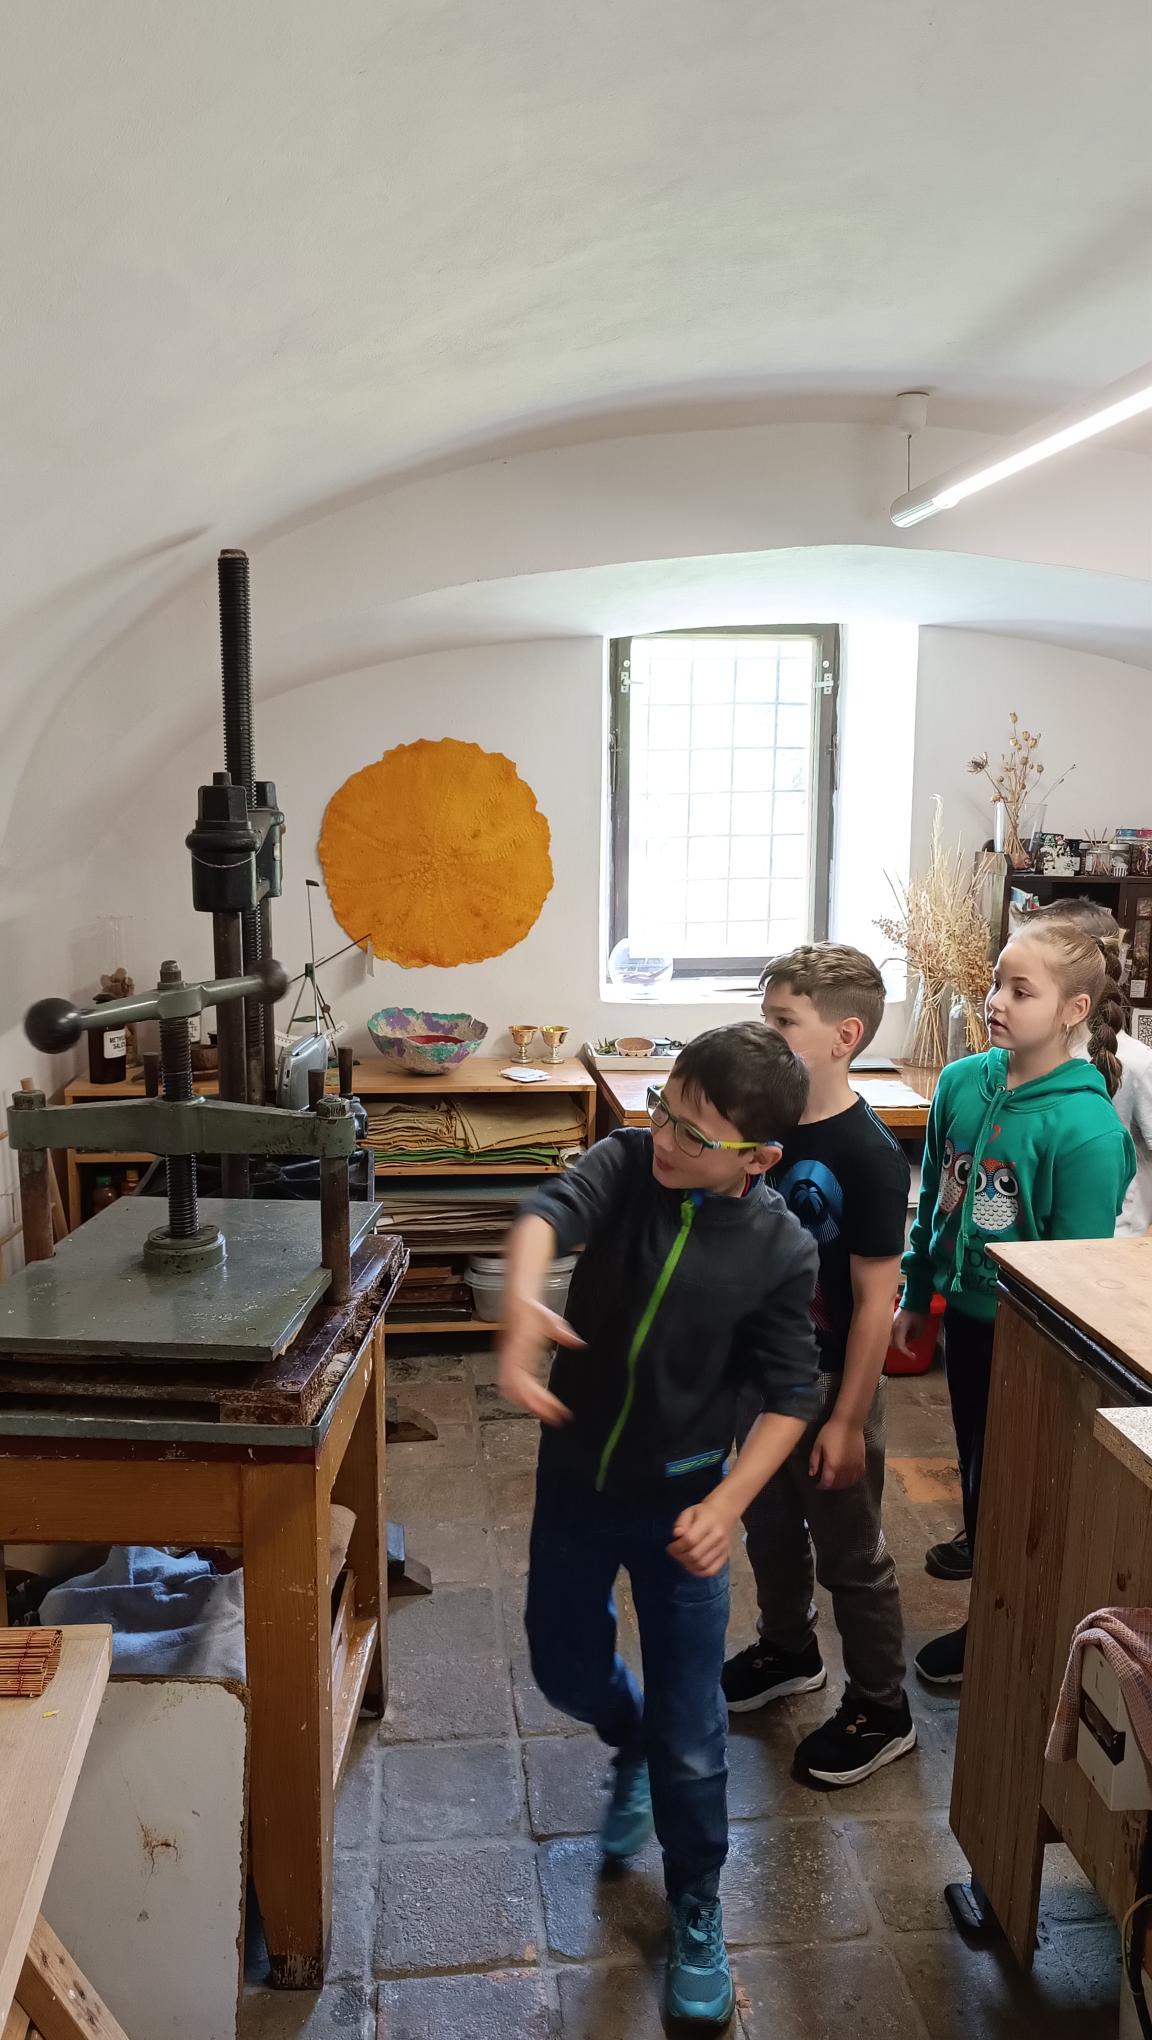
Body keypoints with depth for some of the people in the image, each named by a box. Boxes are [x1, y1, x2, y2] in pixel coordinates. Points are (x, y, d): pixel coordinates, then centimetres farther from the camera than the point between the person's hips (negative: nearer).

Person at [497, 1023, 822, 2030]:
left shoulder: (781, 1251, -18)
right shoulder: (627, 1161, -16)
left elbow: (791, 1395, -10)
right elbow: (549, 1211, -35)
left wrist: (727, 1503, -22)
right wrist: (522, 1303, -56)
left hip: (679, 1500, -2)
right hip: (575, 1477, 3)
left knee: (689, 1735, 5)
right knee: (565, 1668, 22)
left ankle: (696, 1916, 33)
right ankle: (630, 1742, 57)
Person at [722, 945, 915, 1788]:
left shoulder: (868, 1155, -24)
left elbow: (876, 1298, -20)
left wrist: (847, 1420, -17)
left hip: (829, 1382, -7)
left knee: (850, 1553, 11)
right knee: (768, 1523, 24)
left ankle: (882, 1713, 33)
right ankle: (788, 1651, 49)